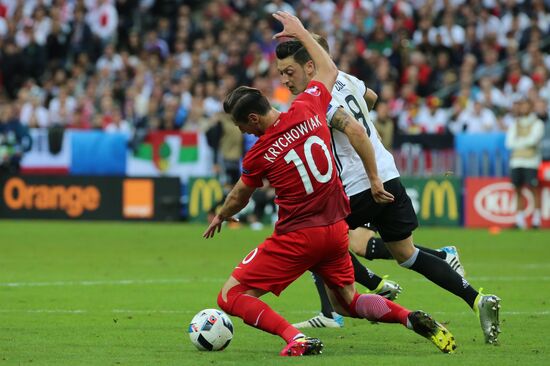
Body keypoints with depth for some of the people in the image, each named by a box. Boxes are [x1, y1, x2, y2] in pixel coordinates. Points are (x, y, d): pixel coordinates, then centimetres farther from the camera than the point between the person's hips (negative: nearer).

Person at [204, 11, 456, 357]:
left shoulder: (258, 156, -13)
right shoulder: (308, 108, -4)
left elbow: (239, 198, 9)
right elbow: (329, 70, 18)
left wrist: (221, 216, 30)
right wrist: (301, 32, 29)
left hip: (296, 237, -6)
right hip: (336, 229, 6)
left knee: (232, 296, -1)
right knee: (348, 302, 25)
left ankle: (295, 338, -22)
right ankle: (411, 318, 1)